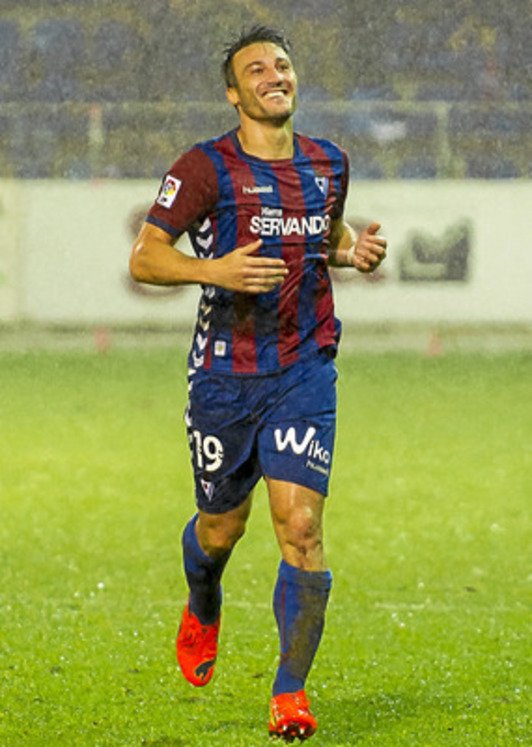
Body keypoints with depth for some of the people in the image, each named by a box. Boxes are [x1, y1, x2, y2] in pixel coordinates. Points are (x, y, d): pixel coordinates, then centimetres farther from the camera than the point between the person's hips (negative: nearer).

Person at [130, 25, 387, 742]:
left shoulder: (328, 164, 7)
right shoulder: (205, 167, -6)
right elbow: (143, 258, -8)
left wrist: (355, 251, 5)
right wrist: (213, 269, -26)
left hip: (304, 371, 1)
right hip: (224, 373, -1)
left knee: (301, 524, -12)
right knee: (221, 527, 12)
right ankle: (203, 614, 48)